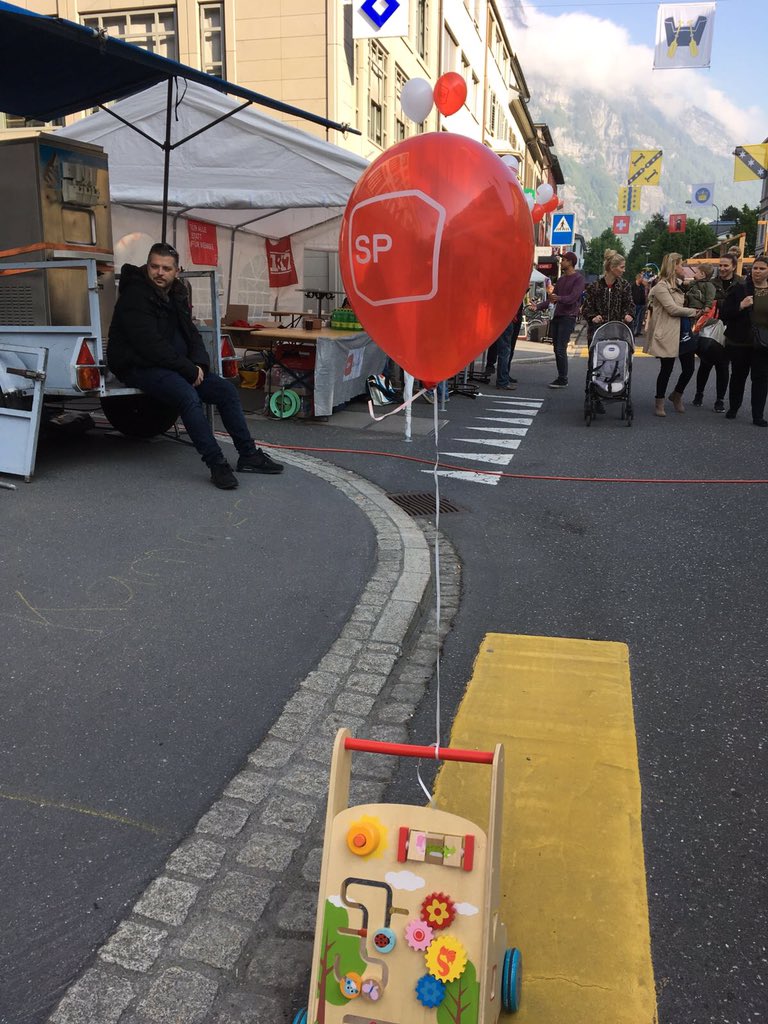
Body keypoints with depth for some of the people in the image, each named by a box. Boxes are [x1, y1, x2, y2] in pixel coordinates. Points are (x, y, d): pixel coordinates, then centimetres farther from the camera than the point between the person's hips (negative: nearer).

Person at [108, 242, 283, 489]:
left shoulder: (177, 295, 11)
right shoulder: (135, 296, -15)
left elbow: (191, 334, 15)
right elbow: (151, 346, -23)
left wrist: (200, 364, -6)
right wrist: (189, 370, -20)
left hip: (176, 365, 9)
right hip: (139, 367, -8)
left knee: (225, 390, -3)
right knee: (188, 396, -33)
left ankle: (248, 455, 3)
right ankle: (216, 465, -30)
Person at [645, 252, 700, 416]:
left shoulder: (677, 284, 16)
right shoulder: (661, 286, -11)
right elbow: (673, 309, -17)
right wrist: (694, 311, -7)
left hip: (684, 331, 8)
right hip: (668, 335, -8)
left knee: (689, 367, 6)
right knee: (666, 369, 2)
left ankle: (676, 395, 30)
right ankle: (659, 404, 16)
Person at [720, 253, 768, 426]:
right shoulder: (739, 289, -3)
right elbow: (723, 313, -7)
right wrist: (740, 306, -23)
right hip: (740, 343, -1)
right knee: (738, 376, 13)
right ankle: (733, 409, 29)